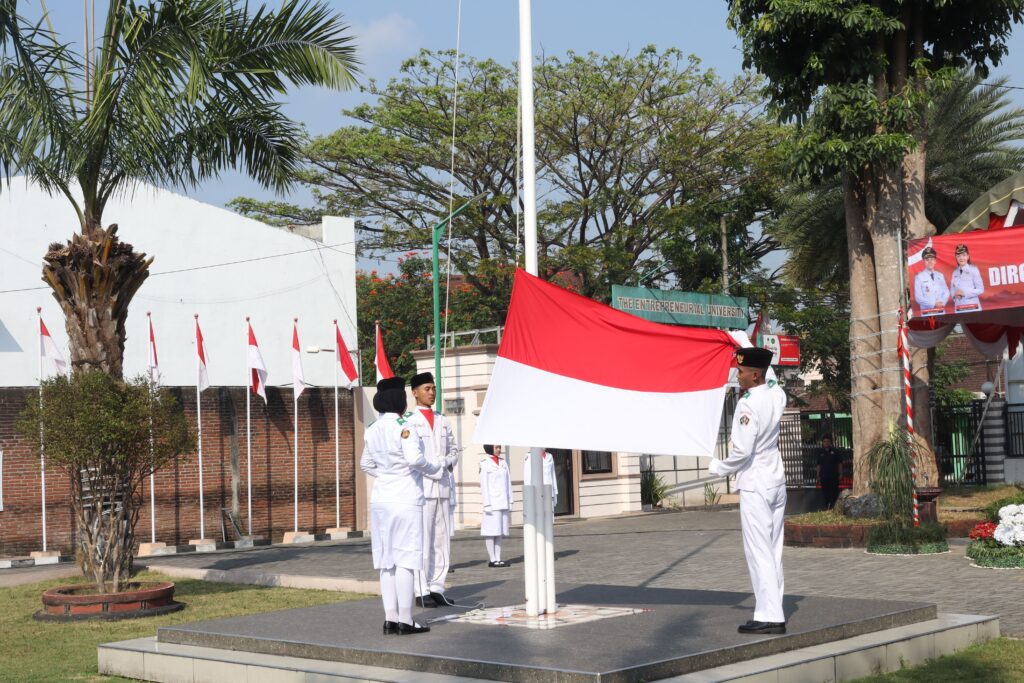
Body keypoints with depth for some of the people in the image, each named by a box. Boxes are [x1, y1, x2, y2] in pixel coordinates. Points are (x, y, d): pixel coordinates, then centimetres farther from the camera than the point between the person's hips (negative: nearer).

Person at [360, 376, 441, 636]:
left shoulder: (372, 430, 9)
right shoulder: (403, 426, -13)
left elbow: (365, 464, 17)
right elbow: (414, 458, -22)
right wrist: (433, 468, -4)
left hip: (380, 498, 7)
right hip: (406, 499, -7)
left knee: (386, 559, 9)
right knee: (405, 558, -3)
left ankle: (390, 619, 10)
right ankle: (405, 620, -1)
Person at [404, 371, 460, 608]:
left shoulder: (443, 421, 19)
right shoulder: (408, 420, 0)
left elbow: (453, 449, 20)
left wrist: (447, 462, -2)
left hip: (443, 486, 6)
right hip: (420, 487, -6)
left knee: (442, 541, 5)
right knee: (422, 541, -7)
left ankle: (436, 589, 9)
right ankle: (422, 592, -4)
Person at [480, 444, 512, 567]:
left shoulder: (503, 463, 14)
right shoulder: (485, 464, -4)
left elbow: (508, 483, 15)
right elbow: (484, 485, -8)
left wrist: (510, 502, 11)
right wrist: (487, 504, -13)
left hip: (503, 503, 6)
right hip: (493, 503, -6)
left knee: (500, 531, 7)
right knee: (491, 532, -4)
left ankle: (498, 559, 9)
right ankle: (492, 560, -2)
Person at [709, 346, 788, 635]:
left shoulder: (747, 405, -19)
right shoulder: (777, 395, 4)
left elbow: (741, 451, -21)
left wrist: (718, 467, -4)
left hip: (754, 486, -8)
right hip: (777, 482, 8)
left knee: (758, 552, -5)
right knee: (773, 550, 11)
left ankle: (769, 616, -6)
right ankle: (773, 611, 14)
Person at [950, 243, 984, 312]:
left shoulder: (973, 270, -2)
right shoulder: (955, 272, 11)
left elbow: (980, 290, -3)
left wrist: (965, 293, -12)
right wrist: (955, 295, -6)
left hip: (972, 305, -3)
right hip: (958, 306, 3)